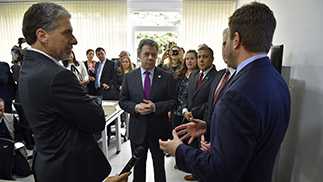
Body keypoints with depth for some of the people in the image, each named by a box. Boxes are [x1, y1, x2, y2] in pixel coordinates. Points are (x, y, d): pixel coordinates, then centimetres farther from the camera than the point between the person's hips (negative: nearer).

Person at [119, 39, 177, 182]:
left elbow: (173, 101, -6)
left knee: (159, 165, 19)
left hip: (159, 129, -1)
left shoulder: (167, 77, -5)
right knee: (138, 166, 19)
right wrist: (135, 107, -18)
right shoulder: (129, 77, 0)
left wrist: (155, 107, -22)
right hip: (137, 129, 1)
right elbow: (122, 101, 2)